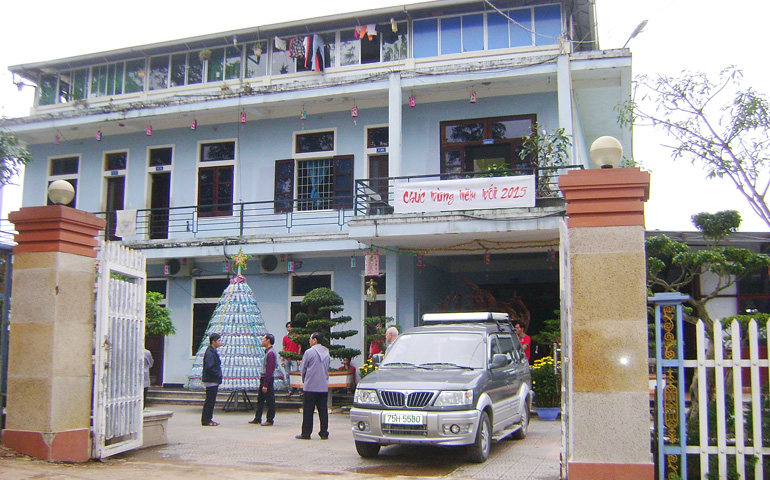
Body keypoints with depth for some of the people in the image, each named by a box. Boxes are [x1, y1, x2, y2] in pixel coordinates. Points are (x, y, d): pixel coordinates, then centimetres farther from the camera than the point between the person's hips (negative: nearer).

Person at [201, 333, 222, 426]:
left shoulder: (213, 352, 16)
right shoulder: (210, 353, -17)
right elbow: (209, 367, -25)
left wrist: (218, 374, 13)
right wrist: (218, 374, -14)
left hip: (213, 381, 10)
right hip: (211, 381, -10)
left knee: (211, 401, 13)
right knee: (210, 400, -5)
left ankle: (208, 419, 20)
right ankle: (206, 421, 0)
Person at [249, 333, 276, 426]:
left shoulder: (270, 353, -18)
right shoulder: (267, 352, 13)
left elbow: (269, 370, -21)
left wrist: (265, 385, -21)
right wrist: (261, 382, 19)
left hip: (268, 379, -10)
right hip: (263, 378, 10)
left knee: (270, 400, -1)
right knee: (260, 399, 15)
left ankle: (270, 420, 6)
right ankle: (257, 419, 24)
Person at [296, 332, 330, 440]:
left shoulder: (309, 352, -8)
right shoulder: (327, 353, 10)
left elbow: (302, 369, -1)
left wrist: (304, 381, 15)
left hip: (310, 386, -5)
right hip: (324, 386, 5)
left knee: (308, 411, 2)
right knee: (323, 410, 8)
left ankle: (306, 433, 4)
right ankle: (324, 433, 9)